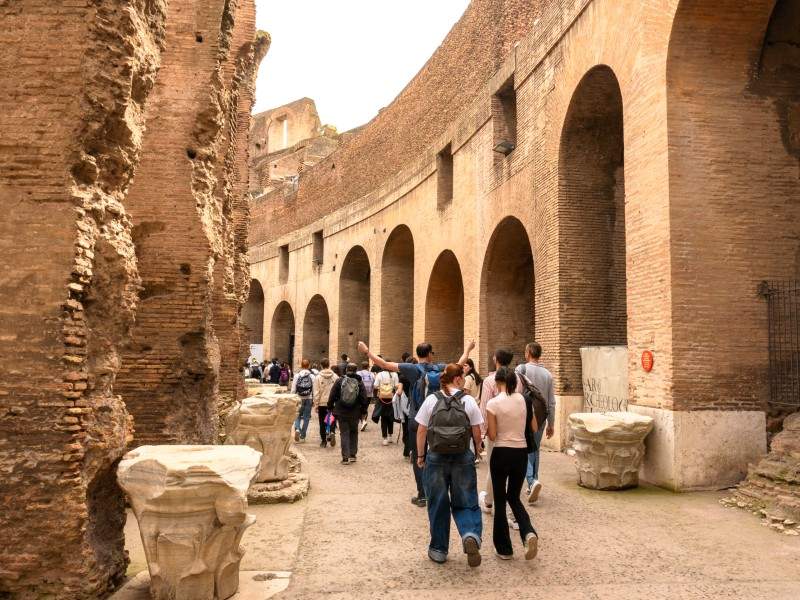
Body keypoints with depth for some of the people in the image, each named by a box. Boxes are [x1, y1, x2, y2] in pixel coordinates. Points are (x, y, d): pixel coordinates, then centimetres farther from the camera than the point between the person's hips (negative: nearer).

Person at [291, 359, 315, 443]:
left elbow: (293, 389, -2)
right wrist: (314, 401, 5)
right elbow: (314, 390, -4)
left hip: (299, 399, 0)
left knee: (297, 416, 13)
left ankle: (297, 429, -13)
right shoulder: (312, 376, -5)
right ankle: (302, 436, 12)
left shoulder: (297, 376, -5)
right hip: (308, 399, 0)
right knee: (306, 417, 9)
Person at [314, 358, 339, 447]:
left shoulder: (318, 378, -6)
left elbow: (316, 393, -6)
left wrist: (316, 404, 0)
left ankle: (323, 441, 14)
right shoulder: (335, 377, -3)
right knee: (333, 420, 14)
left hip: (322, 403, -1)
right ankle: (332, 432, -13)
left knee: (322, 423, 10)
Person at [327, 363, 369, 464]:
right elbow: (364, 399, 0)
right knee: (354, 433, 16)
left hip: (341, 413, -1)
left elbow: (332, 396, -3)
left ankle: (345, 457, -2)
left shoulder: (339, 381, -5)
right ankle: (352, 455, 16)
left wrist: (330, 407, 8)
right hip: (355, 413, 1)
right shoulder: (359, 382, -2)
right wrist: (364, 411, 10)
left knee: (344, 433, 3)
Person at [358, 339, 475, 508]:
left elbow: (385, 364, -16)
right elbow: (459, 365, 14)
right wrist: (468, 349, 29)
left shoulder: (413, 369, -12)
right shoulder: (439, 368, -3)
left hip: (417, 421, -3)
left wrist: (367, 351, -8)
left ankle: (422, 495, 8)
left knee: (418, 458, 5)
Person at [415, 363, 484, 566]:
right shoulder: (469, 401, -3)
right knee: (465, 502, 10)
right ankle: (471, 535, -16)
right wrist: (477, 451, 17)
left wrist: (420, 455, 9)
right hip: (463, 458, -1)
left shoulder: (431, 400, 0)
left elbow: (421, 431, 0)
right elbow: (477, 433, 0)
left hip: (436, 458, 1)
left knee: (438, 504, 12)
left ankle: (438, 549, 20)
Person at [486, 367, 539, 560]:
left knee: (500, 500, 10)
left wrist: (486, 428, 10)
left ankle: (504, 548, 17)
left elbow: (492, 436, -10)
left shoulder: (493, 403, -12)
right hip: (521, 452, 4)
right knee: (514, 497, 19)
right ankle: (528, 532, -6)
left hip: (501, 454, -4)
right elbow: (534, 428, 7)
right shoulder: (524, 400, 0)